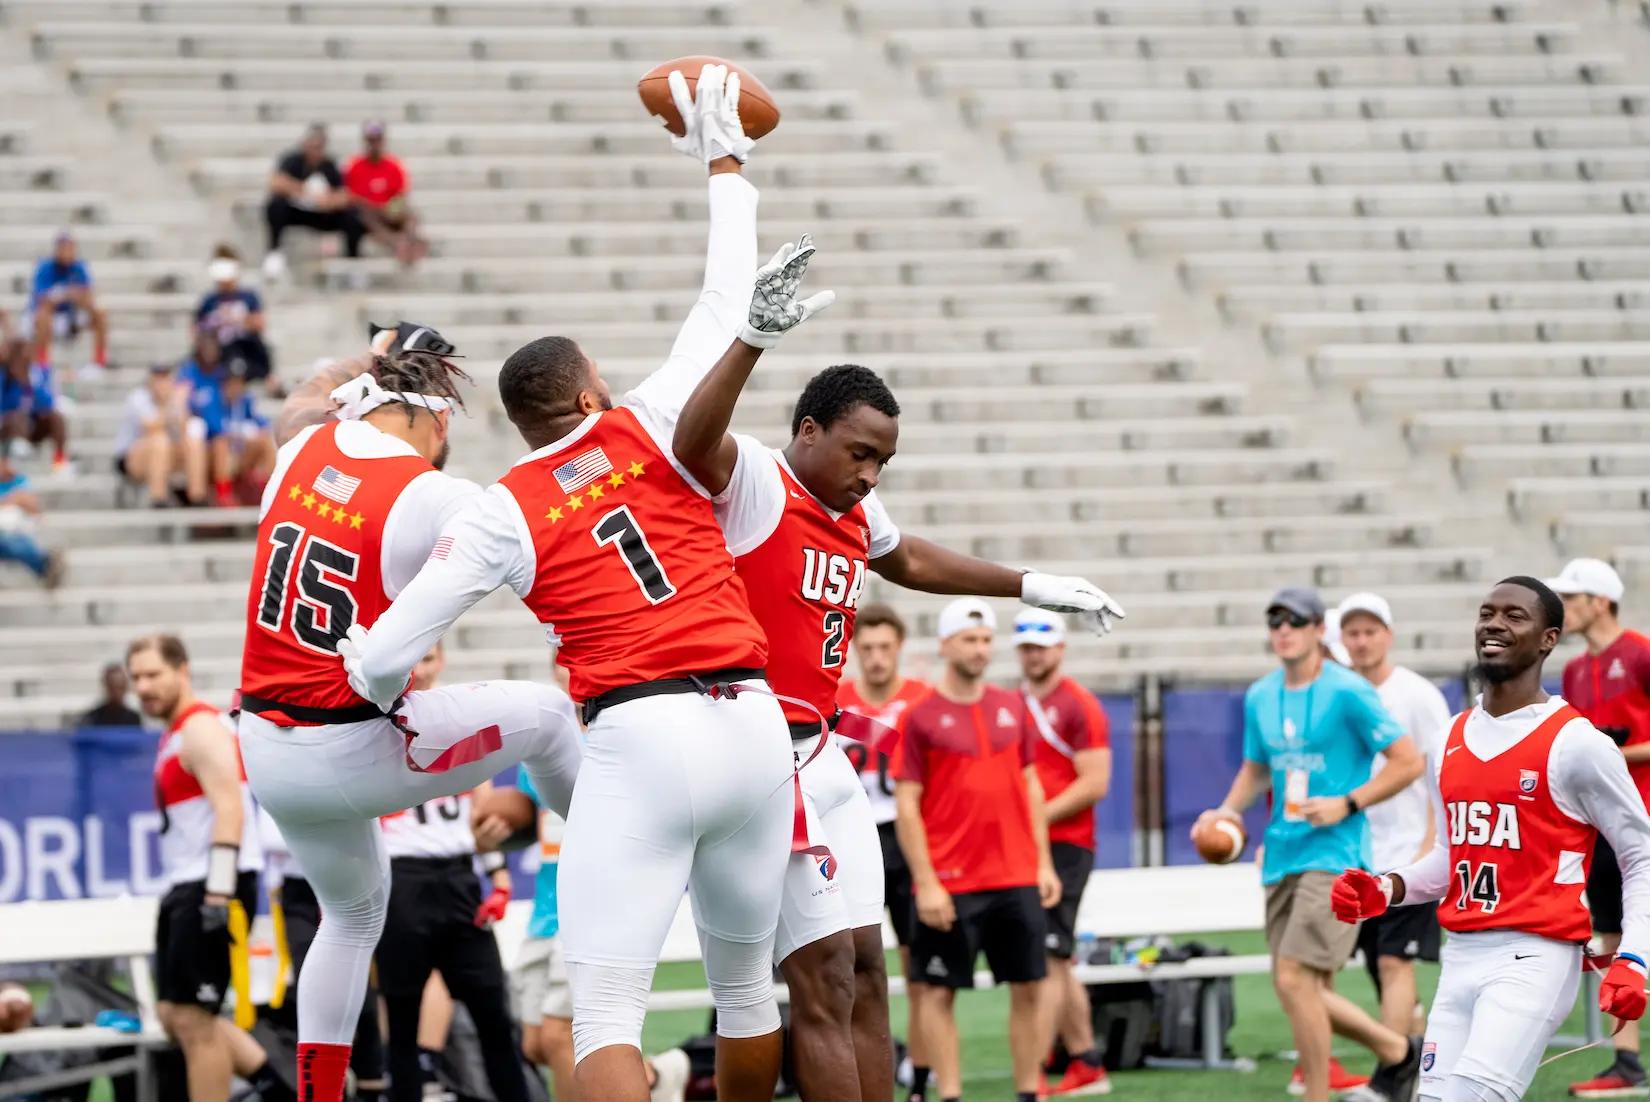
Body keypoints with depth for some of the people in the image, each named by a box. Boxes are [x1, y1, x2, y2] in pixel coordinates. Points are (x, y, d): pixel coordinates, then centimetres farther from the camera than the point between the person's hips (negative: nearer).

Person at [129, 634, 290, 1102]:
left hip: (212, 888, -10)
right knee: (175, 1014, 10)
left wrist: (219, 890, -29)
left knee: (192, 1019, -8)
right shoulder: (175, 734, 19)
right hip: (186, 888, 10)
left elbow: (229, 807, -22)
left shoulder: (201, 729, -11)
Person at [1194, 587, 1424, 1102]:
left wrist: (1347, 804, -16)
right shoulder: (1259, 697, 11)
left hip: (1334, 853, -8)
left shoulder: (1348, 693, -9)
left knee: (1294, 978, -16)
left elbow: (1409, 761, -7)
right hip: (1282, 858, 8)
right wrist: (1229, 809, 7)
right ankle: (1398, 1050, 29)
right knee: (1297, 987, 9)